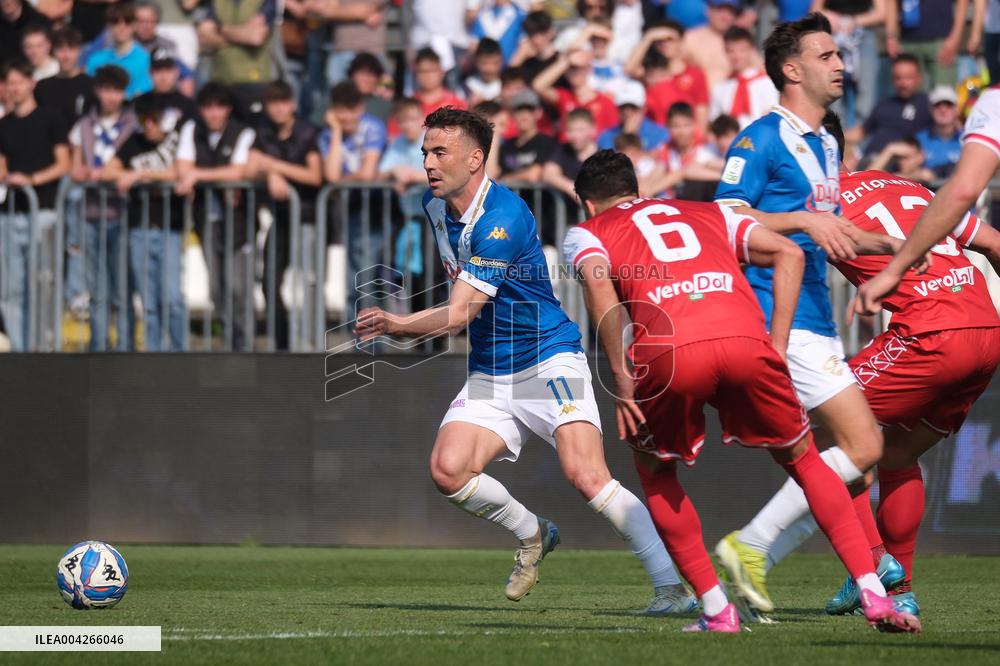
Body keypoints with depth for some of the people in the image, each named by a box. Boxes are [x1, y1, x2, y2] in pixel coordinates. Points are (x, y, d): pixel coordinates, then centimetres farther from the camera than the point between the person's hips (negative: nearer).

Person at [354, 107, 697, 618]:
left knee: (585, 474, -24)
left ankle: (672, 586, -24)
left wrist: (393, 324, -14)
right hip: (489, 375, 8)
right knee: (447, 469, -15)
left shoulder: (503, 218, -21)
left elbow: (458, 315, -22)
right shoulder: (436, 207, 6)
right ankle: (532, 535, 12)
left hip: (549, 360, -8)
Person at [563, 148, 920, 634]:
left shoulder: (585, 233, 25)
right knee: (803, 461, 23)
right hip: (746, 340, 2)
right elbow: (789, 253, 21)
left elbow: (598, 284, 0)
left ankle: (716, 610, 16)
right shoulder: (707, 214, 35)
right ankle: (875, 597, 11)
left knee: (654, 471, 26)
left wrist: (620, 375, 0)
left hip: (670, 353, -2)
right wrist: (777, 348, 19)